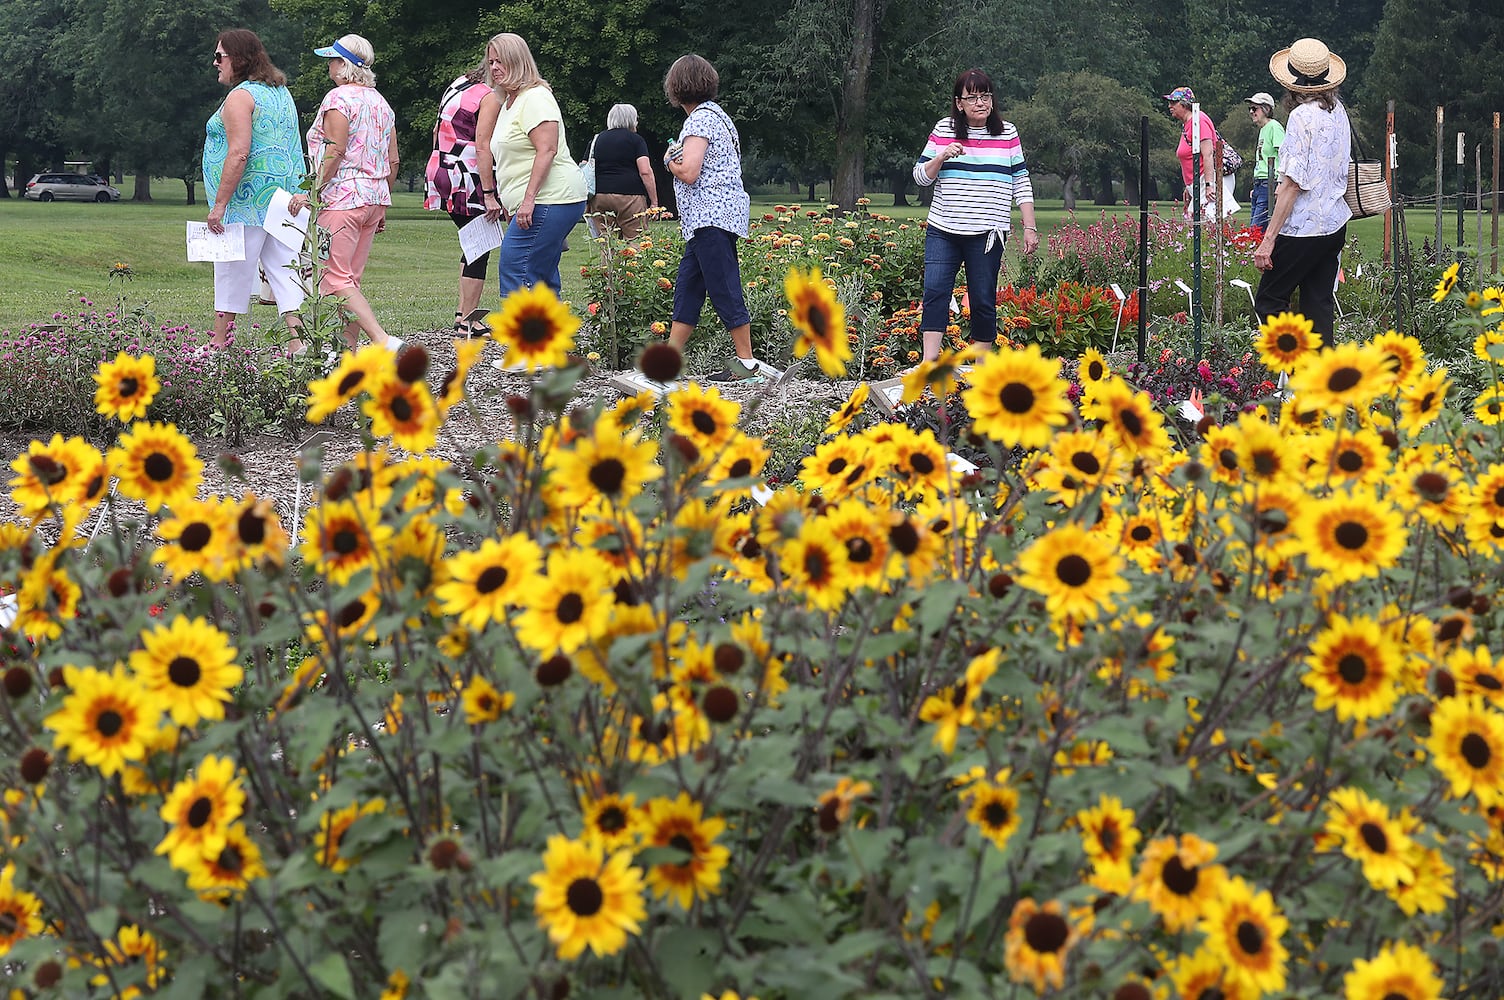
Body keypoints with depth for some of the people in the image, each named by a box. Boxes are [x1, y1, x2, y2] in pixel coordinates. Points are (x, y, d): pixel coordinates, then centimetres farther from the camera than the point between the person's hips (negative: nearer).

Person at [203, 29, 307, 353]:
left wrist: (219, 204, -19)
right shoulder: (281, 92, 17)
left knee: (232, 269, -1)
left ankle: (218, 345, 6)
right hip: (284, 191, 9)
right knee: (282, 267, 5)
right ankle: (296, 338, -3)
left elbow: (238, 154, -19)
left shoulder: (240, 96, -11)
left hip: (248, 195, -9)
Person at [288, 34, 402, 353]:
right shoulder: (381, 102, 15)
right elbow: (393, 161, 15)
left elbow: (335, 152, -18)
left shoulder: (339, 98, -9)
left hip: (342, 198, -9)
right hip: (374, 198, 9)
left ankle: (383, 340, -22)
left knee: (336, 278, -9)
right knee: (352, 280, 11)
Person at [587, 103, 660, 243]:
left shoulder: (596, 141, 16)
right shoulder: (635, 140, 3)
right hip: (630, 197, -4)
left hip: (599, 198, 4)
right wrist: (654, 202, -4)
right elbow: (645, 172, -6)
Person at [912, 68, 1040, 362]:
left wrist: (1030, 228, 3)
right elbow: (920, 176, 7)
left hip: (987, 232, 0)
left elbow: (1021, 183, 8)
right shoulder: (943, 130, 6)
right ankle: (929, 363, -16)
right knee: (935, 291, -12)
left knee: (983, 298, 1)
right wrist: (942, 157, -12)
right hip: (943, 230, 0)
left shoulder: (1007, 133, 6)